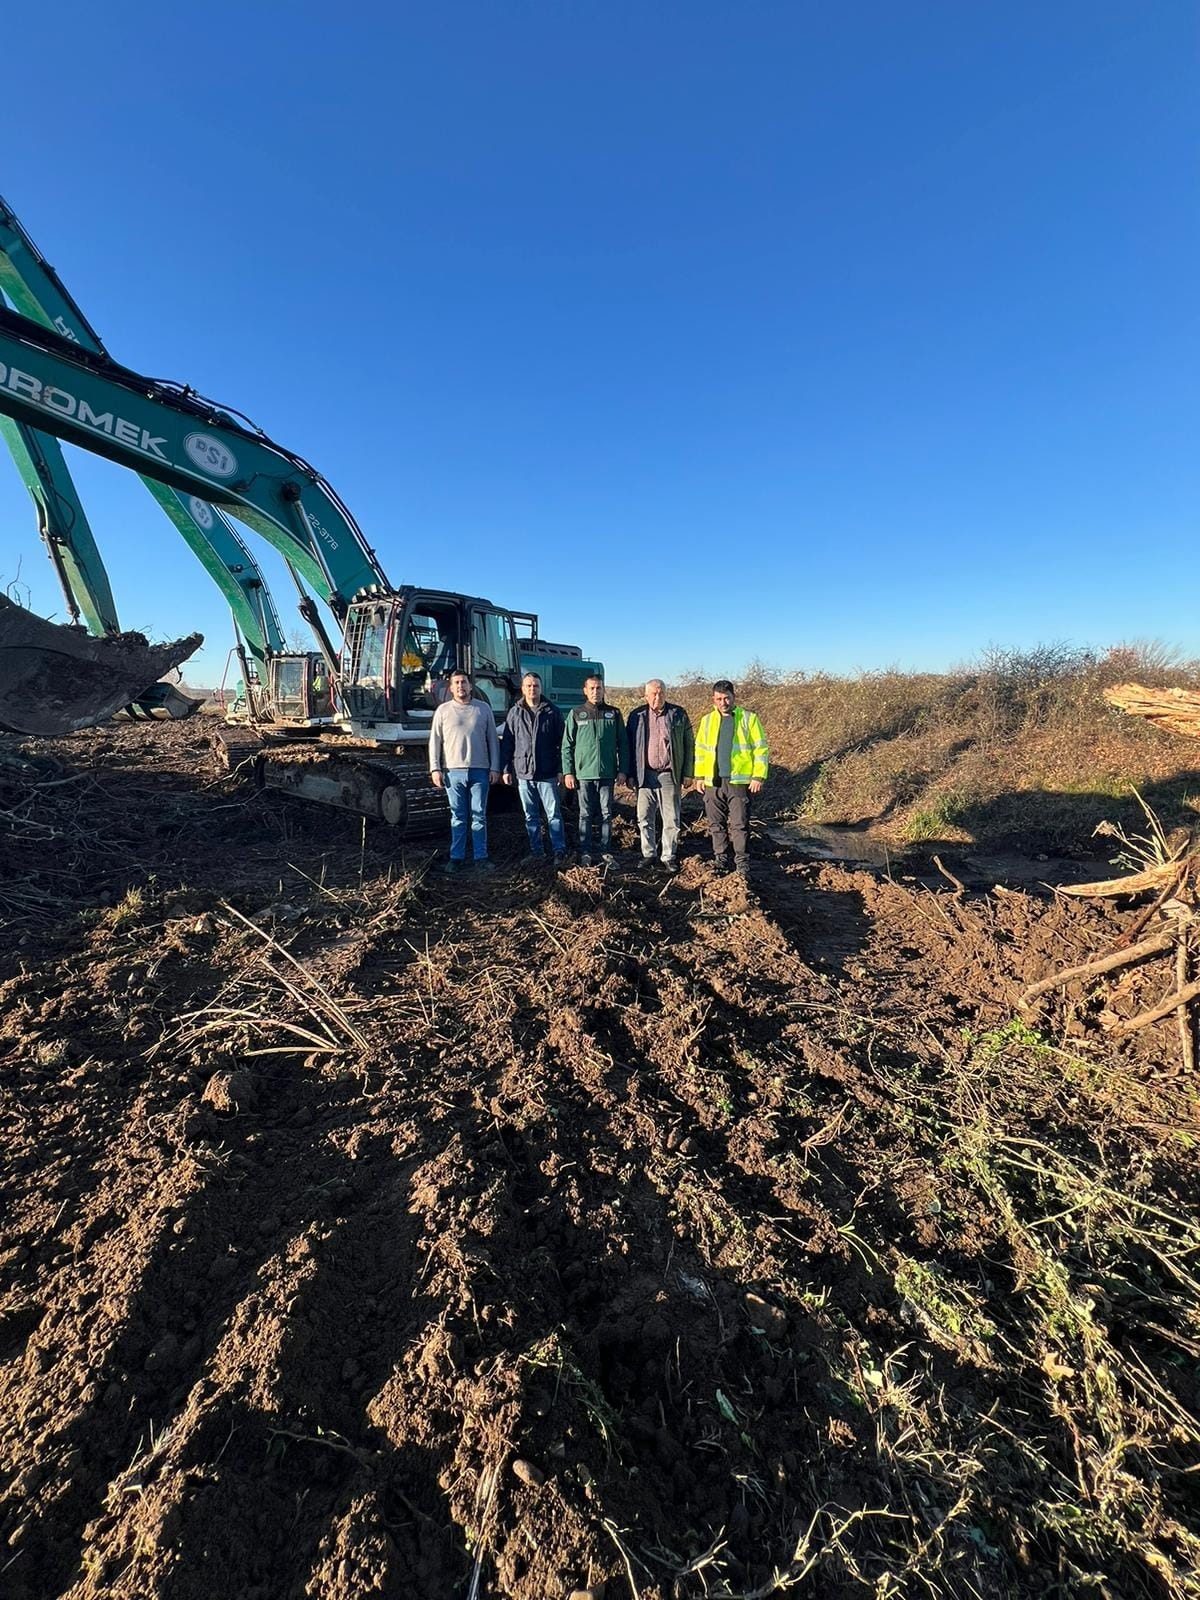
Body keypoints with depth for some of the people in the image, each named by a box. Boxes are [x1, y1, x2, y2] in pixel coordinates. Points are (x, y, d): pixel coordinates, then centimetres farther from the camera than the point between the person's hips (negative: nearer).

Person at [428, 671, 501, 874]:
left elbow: (493, 740, 8)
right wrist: (435, 769, -2)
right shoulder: (443, 710, 7)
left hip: (479, 771, 0)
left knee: (479, 816, 4)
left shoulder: (483, 709, 8)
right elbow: (435, 741, 6)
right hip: (453, 771, 0)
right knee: (458, 817, 6)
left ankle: (481, 857, 9)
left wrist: (495, 767, 2)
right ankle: (456, 857, 13)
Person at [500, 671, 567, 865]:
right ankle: (536, 851, 19)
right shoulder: (514, 713, 6)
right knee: (531, 816, 10)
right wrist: (506, 769, 3)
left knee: (554, 813, 0)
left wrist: (561, 769, -3)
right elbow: (507, 743, 8)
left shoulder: (553, 711, 2)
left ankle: (559, 850, 7)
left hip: (547, 773, -2)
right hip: (523, 773, 2)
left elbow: (561, 742, 1)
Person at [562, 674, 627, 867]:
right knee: (585, 815, 6)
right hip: (584, 773, -1)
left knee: (607, 814, 7)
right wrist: (568, 772, -3)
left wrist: (622, 770, 2)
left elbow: (622, 743, 7)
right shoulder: (575, 714, 2)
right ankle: (585, 853, 14)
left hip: (607, 773, 1)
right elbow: (567, 745, 2)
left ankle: (606, 852, 16)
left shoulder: (614, 713, 5)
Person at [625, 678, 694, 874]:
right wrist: (631, 774, 2)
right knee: (644, 818, 6)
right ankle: (648, 855, 19)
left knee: (671, 819, 4)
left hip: (670, 775, -1)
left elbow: (689, 745, 5)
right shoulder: (637, 716, 4)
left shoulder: (679, 714, 3)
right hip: (645, 775, 1)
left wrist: (688, 773, 0)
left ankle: (669, 856, 16)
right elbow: (630, 746, 7)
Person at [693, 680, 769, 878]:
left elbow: (760, 748, -2)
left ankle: (743, 865, 7)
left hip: (739, 782, -3)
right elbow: (700, 749, 14)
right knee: (716, 826, 10)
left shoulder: (748, 718, 0)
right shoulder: (707, 720, 11)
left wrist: (759, 776, -8)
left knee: (740, 825, -2)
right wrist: (699, 776, 8)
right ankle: (720, 862, 22)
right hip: (713, 782, 4)